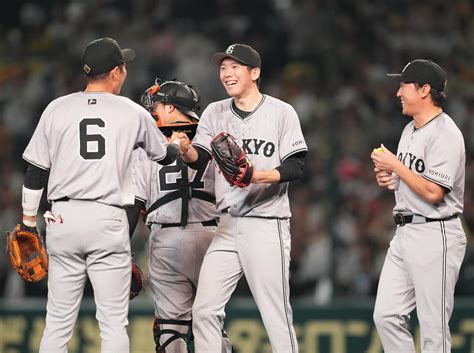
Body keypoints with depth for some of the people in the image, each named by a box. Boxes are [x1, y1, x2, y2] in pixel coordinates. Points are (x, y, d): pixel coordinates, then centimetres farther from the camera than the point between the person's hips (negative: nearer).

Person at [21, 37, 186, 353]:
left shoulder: (57, 109, 4)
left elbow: (36, 173, 4)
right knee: (114, 322, 1)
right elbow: (165, 155, 21)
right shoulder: (134, 113, 3)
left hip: (63, 220, 2)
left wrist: (29, 224, 12)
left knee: (58, 321, 6)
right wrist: (178, 143, 44)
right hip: (109, 221, -2)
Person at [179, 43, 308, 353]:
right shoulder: (215, 113, 13)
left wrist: (259, 176, -22)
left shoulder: (281, 113, 0)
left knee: (277, 316, -5)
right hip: (228, 227, 5)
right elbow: (199, 159, 1)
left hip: (268, 225, -4)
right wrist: (185, 150, -21)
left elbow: (296, 167, -6)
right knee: (205, 310, 0)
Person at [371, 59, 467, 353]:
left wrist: (396, 165, -14)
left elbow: (433, 192, -22)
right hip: (404, 233, 10)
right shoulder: (410, 130, 15)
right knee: (386, 316, 7)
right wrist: (390, 179, 7)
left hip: (435, 236, -10)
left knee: (434, 328, -6)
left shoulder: (445, 134, -15)